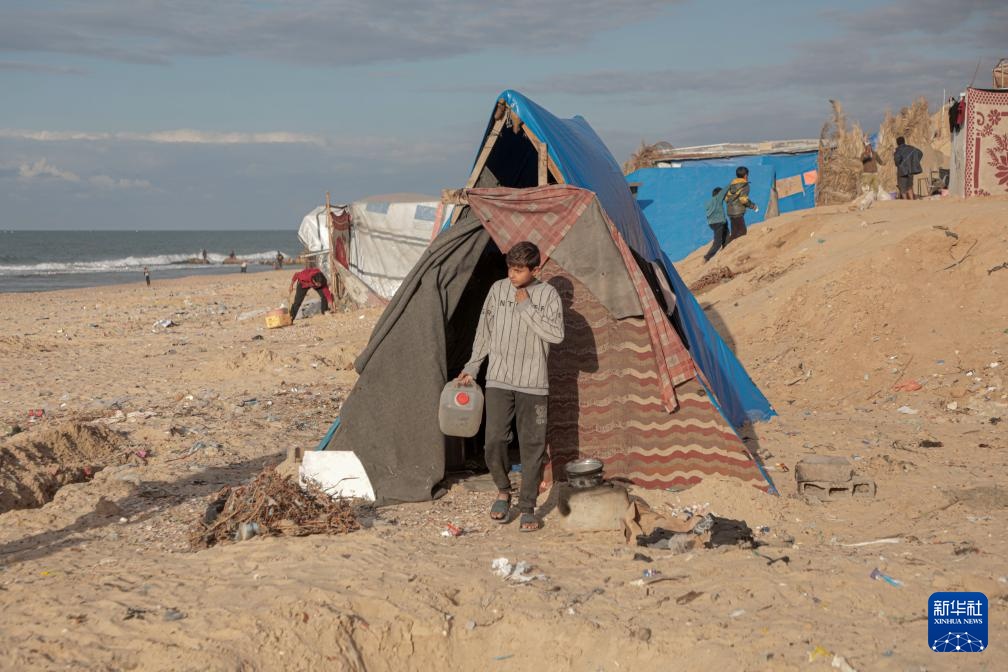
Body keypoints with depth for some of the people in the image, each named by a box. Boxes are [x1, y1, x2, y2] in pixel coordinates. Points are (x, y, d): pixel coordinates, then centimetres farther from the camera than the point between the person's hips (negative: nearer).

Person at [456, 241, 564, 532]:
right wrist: (471, 367, 14)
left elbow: (556, 334, -16)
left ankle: (527, 508, 14)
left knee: (532, 446, 2)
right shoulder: (498, 289, 3)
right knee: (494, 440, -7)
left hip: (533, 384, -2)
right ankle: (503, 491, 19)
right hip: (498, 380, 2)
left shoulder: (548, 295, -4)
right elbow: (484, 331, 12)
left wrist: (527, 307, -17)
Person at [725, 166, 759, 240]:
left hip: (730, 211, 8)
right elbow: (743, 199, -17)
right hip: (738, 212, -8)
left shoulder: (732, 184, 14)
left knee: (735, 233, 12)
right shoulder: (745, 185, -7)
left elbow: (726, 198, 11)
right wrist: (753, 206, -4)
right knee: (742, 232, -5)